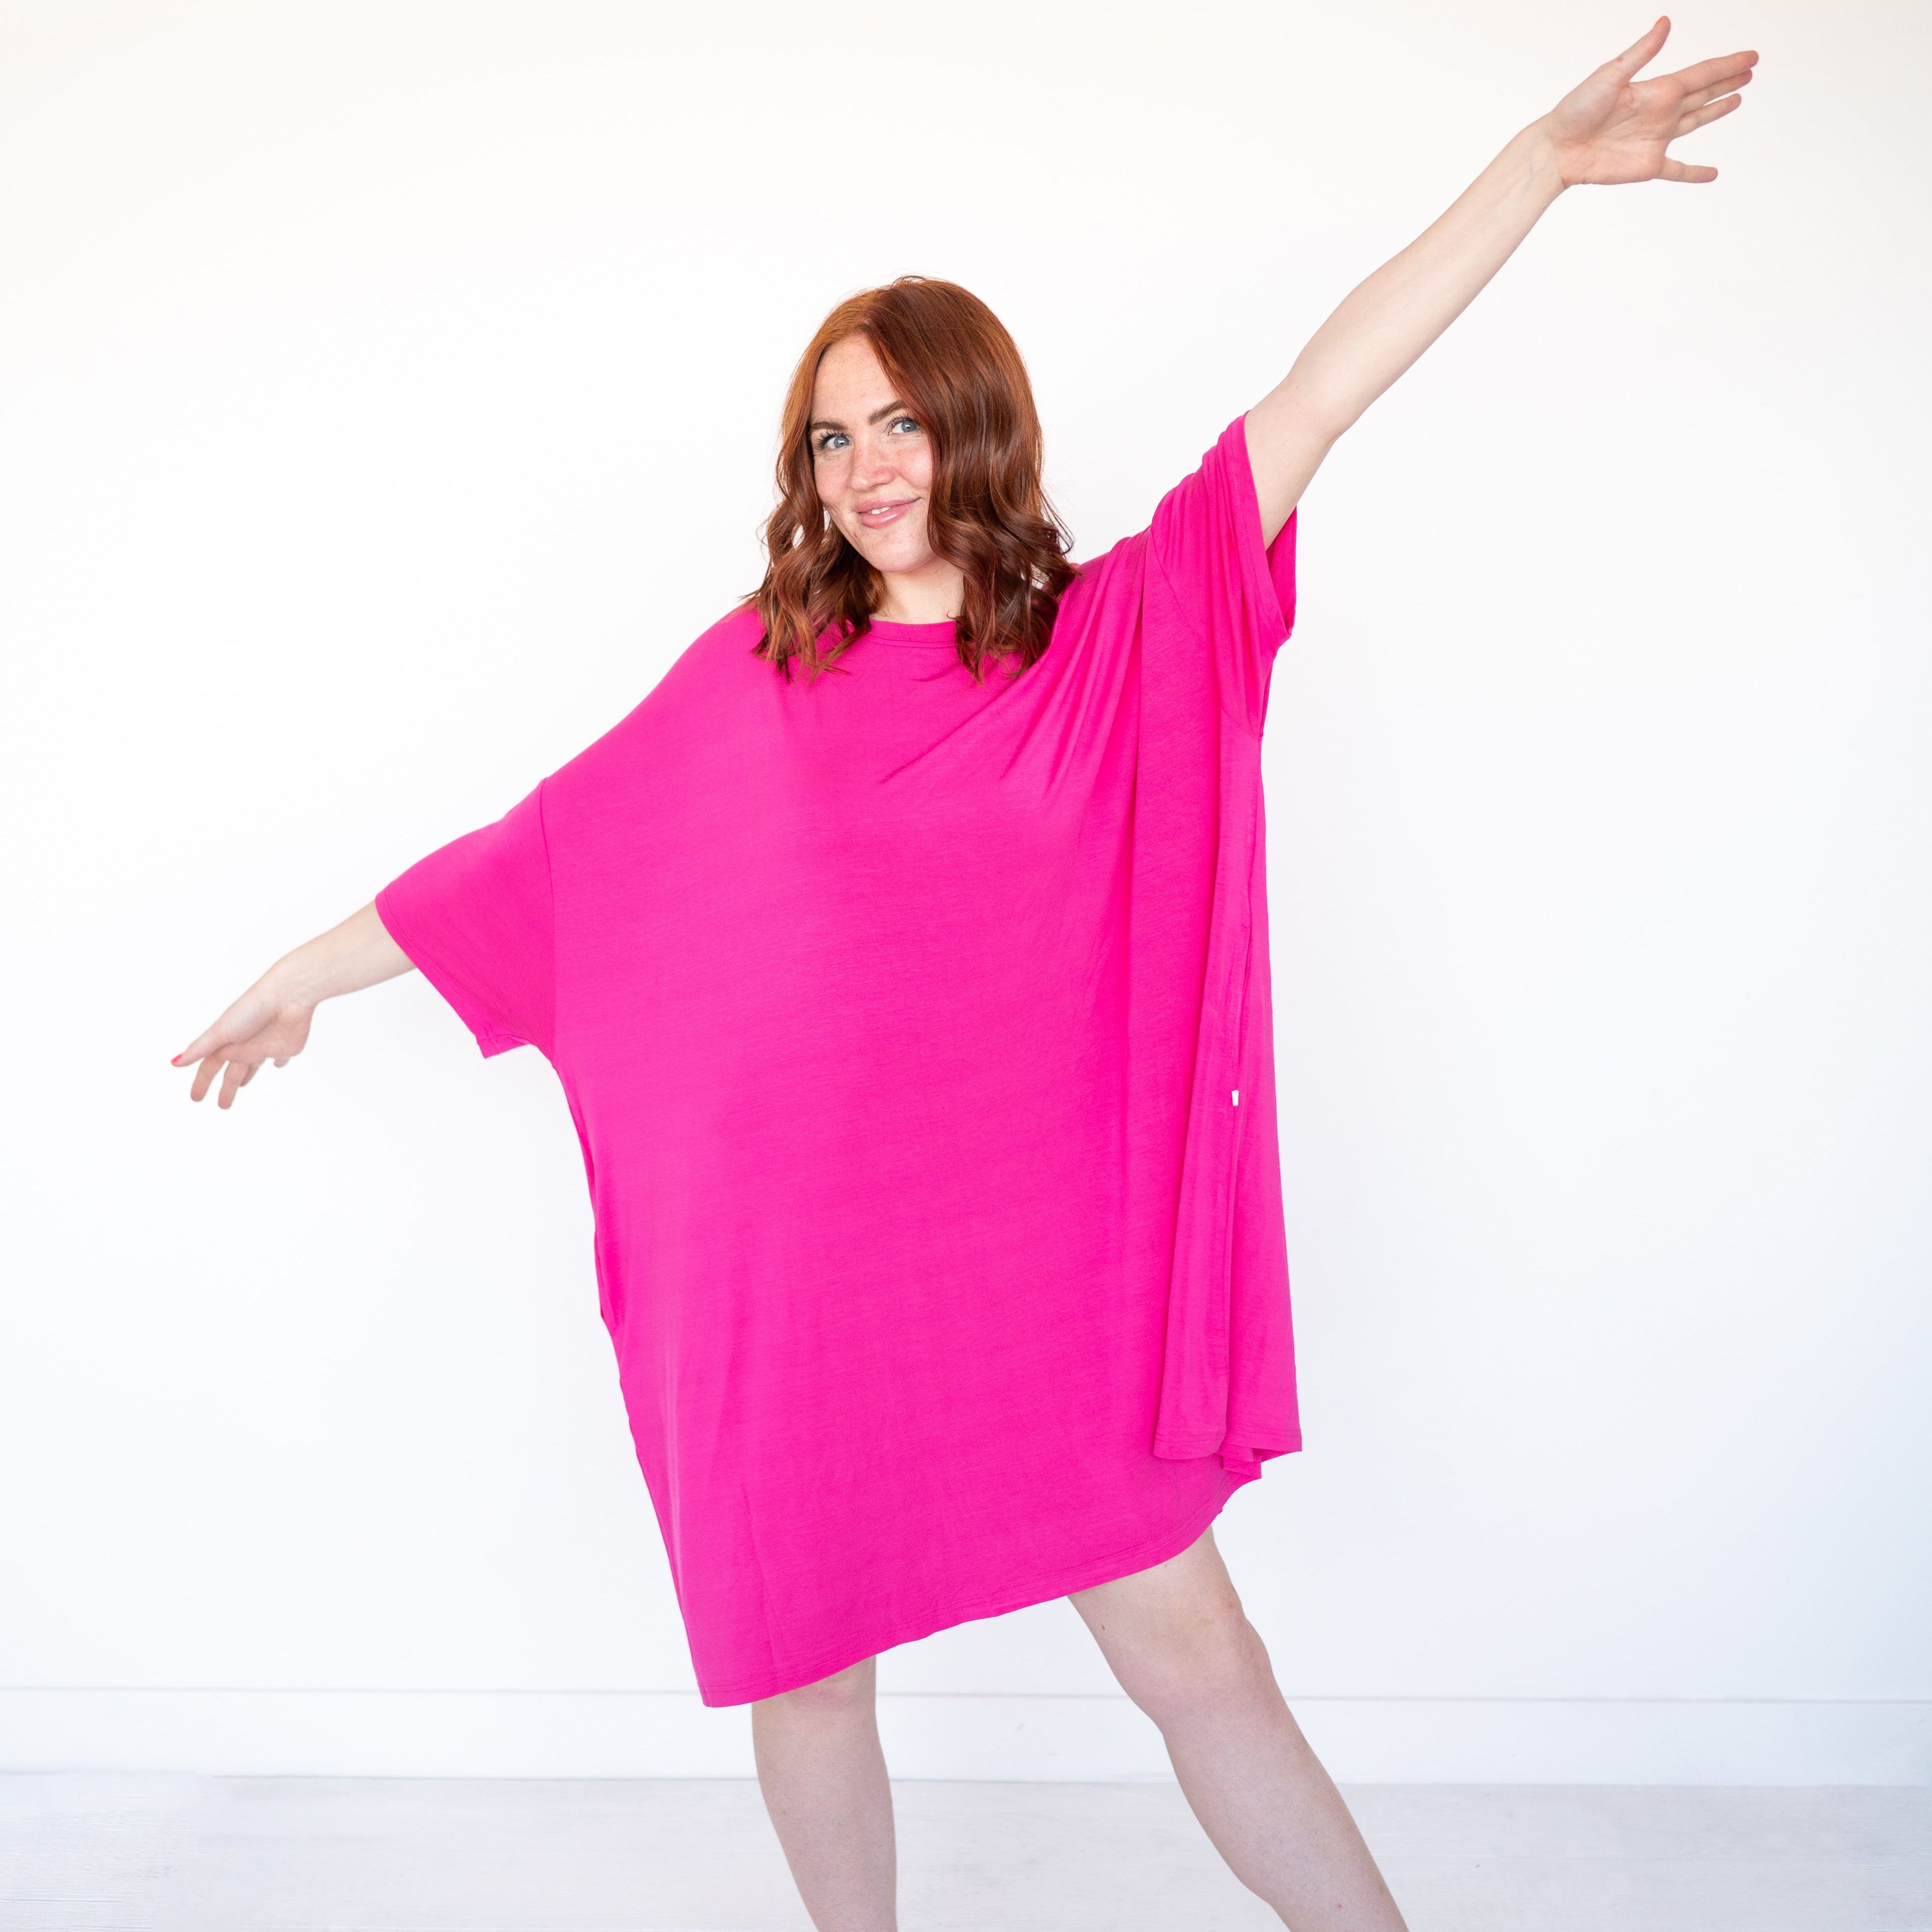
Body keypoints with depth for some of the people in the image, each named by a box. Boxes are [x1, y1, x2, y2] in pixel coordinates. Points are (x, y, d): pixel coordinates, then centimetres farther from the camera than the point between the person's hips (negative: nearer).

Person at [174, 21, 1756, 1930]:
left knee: (1196, 1652, 5)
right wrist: (317, 964, 19)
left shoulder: (1122, 643, 1)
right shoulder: (754, 672, 4)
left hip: (1041, 1256, -1)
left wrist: (1542, 161, -7)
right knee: (801, 1661, 16)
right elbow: (551, 847, 12)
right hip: (793, 1262, 2)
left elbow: (1319, 397, -4)